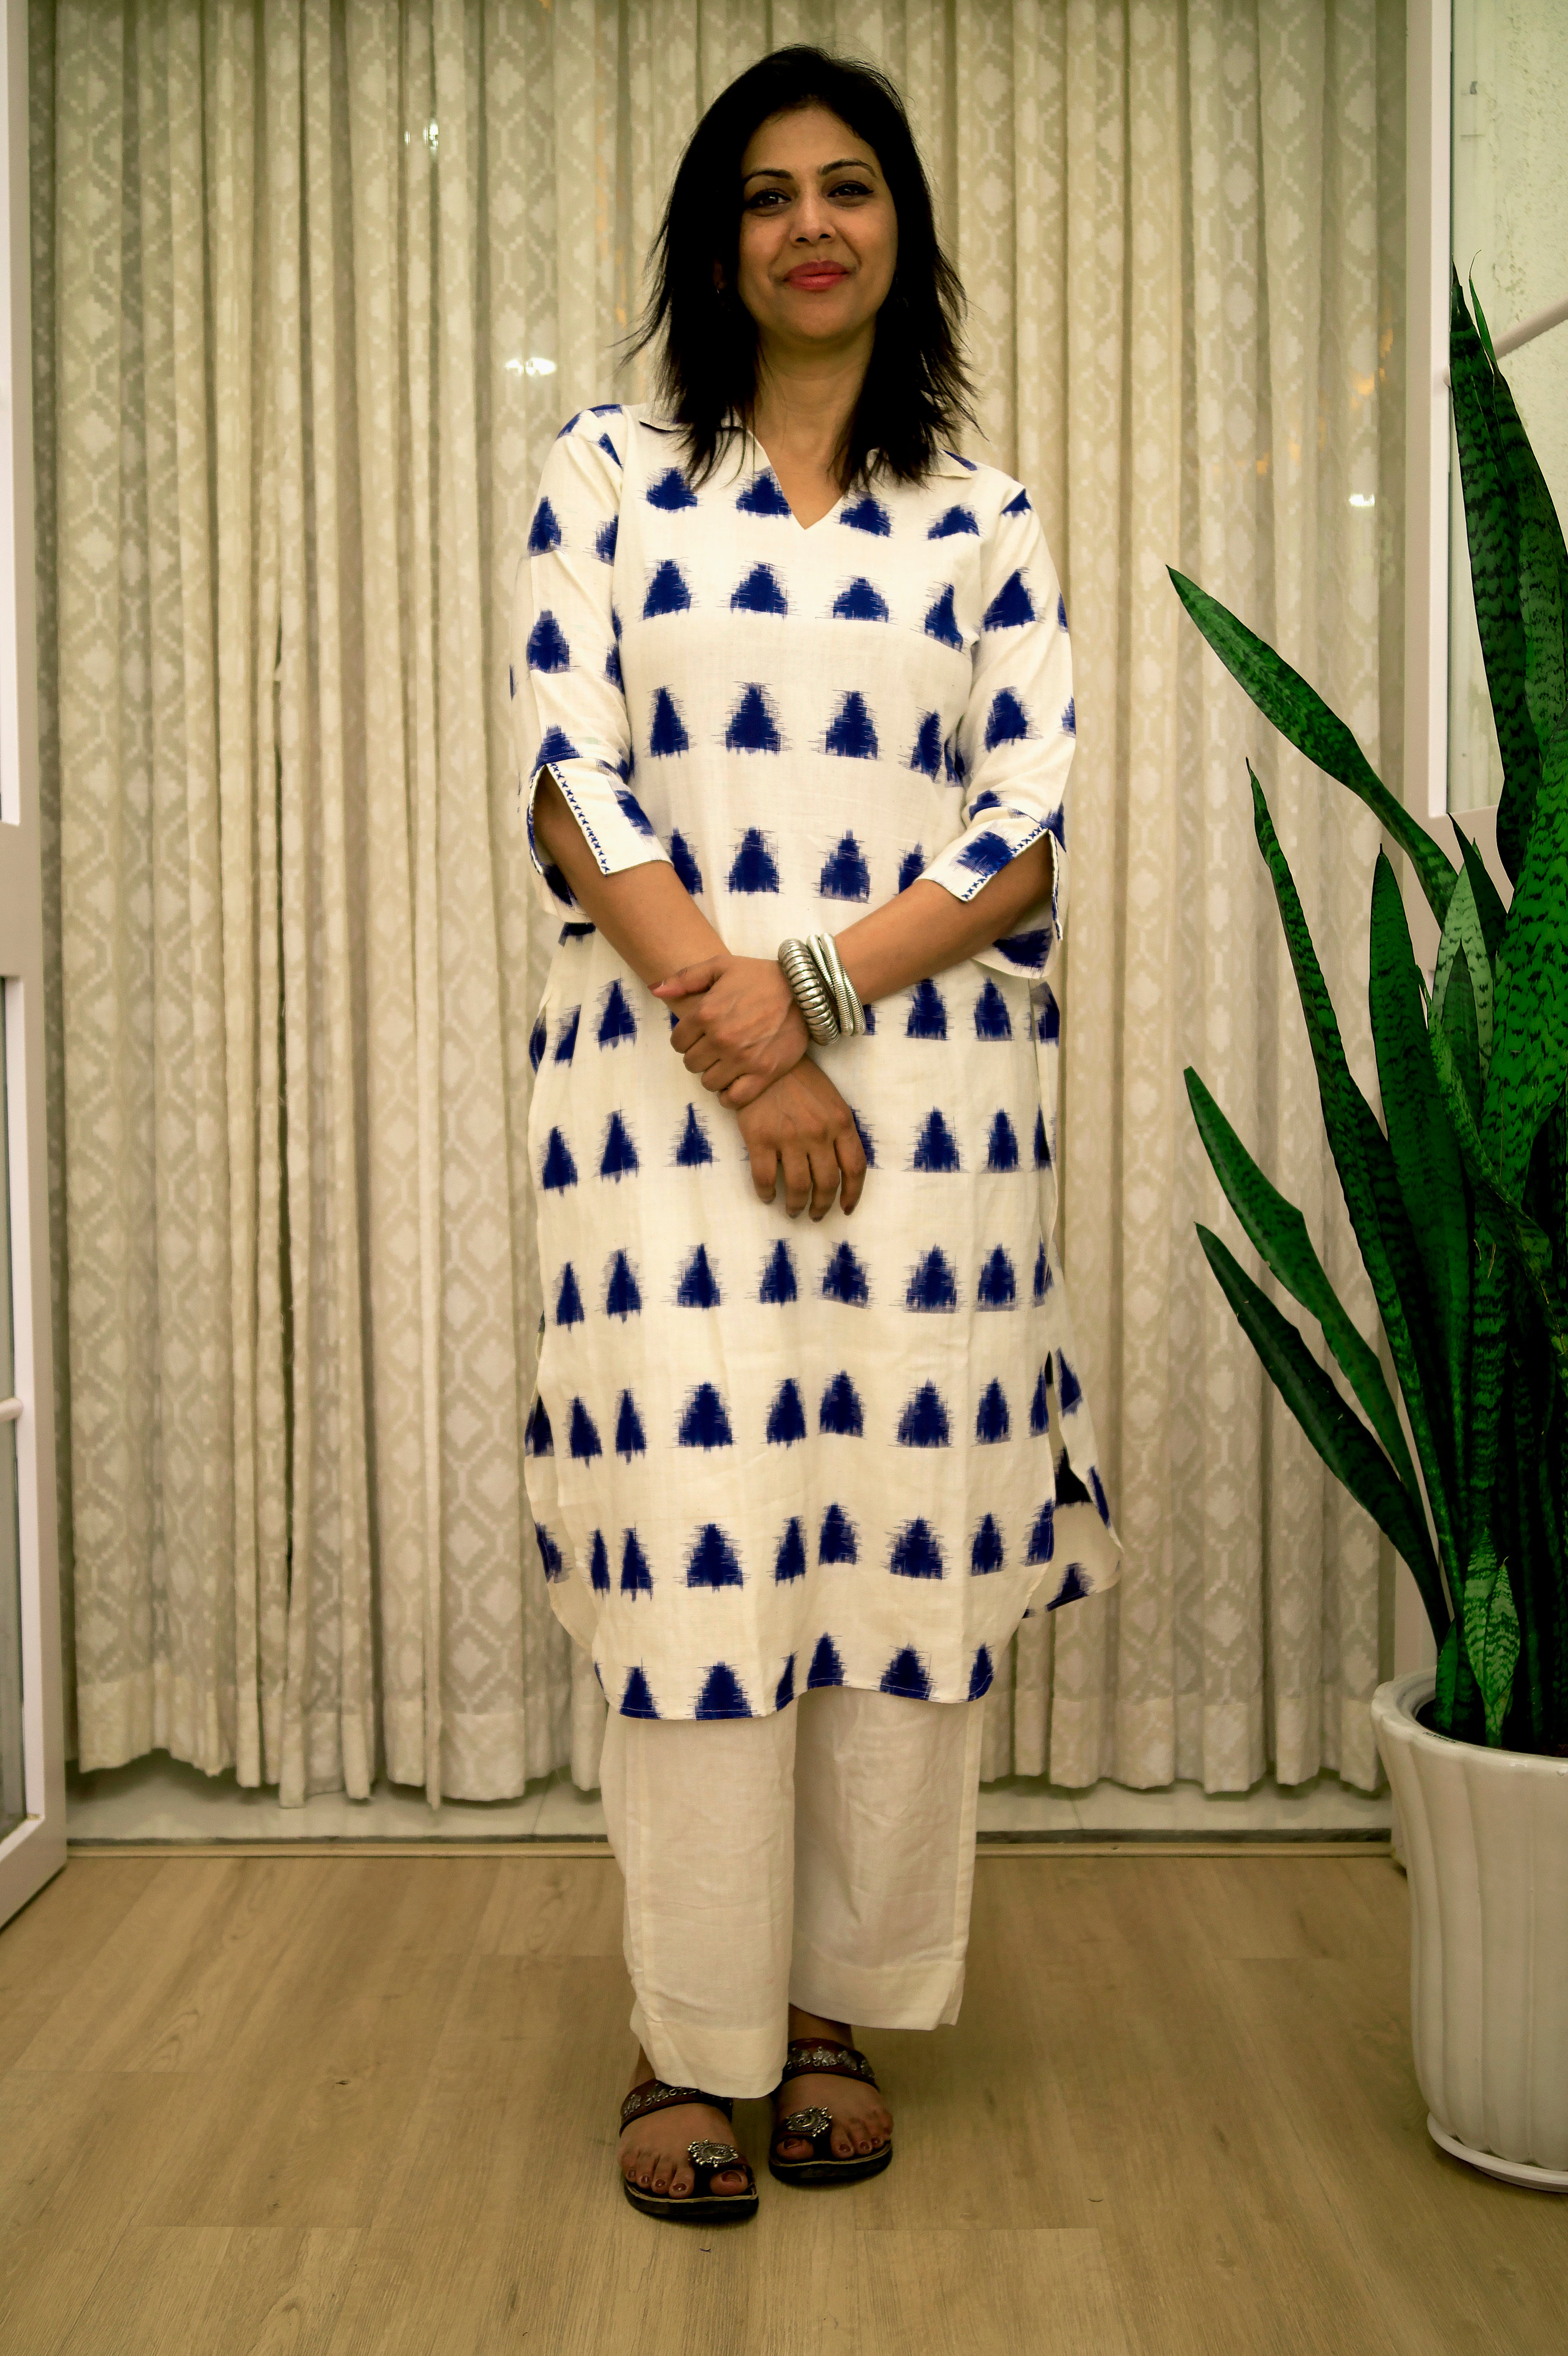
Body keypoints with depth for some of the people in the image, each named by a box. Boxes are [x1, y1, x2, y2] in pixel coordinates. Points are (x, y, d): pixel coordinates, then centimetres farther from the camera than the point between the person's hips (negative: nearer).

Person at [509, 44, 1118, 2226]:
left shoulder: (984, 523, 12)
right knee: (686, 1535, -2)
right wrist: (731, 1038, -12)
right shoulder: (608, 474, 9)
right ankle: (695, 2041, 13)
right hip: (659, 1082, -1)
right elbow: (573, 792, -1)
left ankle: (843, 2012, 20)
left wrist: (807, 987, -13)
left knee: (907, 1530, 3)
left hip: (927, 1090, 1)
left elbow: (1025, 839, 2)